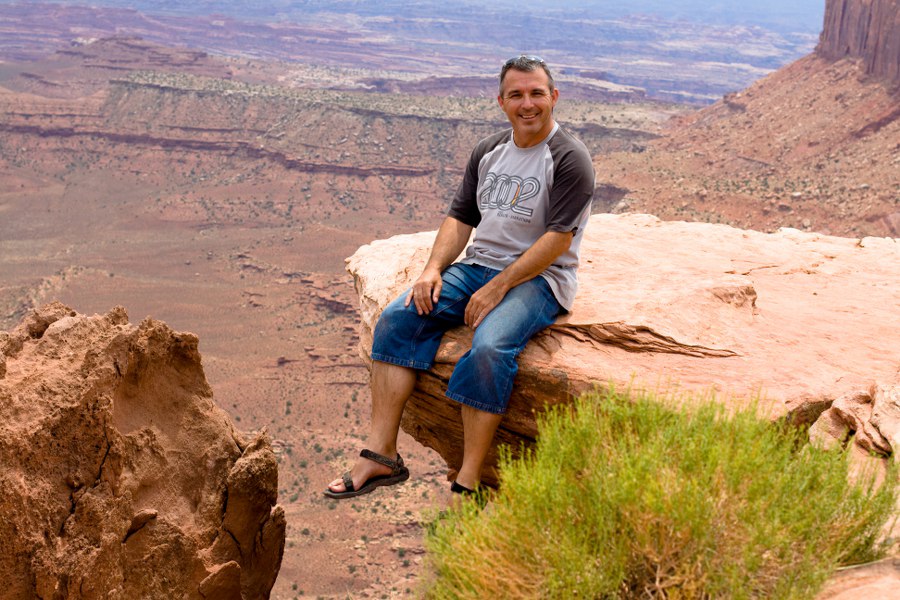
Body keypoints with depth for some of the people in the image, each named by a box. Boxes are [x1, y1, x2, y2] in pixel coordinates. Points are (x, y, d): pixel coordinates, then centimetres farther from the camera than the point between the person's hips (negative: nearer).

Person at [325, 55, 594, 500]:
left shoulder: (570, 159, -7)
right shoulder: (489, 151, 14)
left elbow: (557, 239, -15)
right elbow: (460, 217, 15)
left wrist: (497, 287, -20)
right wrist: (433, 269, -3)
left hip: (538, 279, -6)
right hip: (477, 265, 7)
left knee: (489, 346, -35)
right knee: (397, 318, -14)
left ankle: (468, 482, -27)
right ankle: (381, 454, -16)